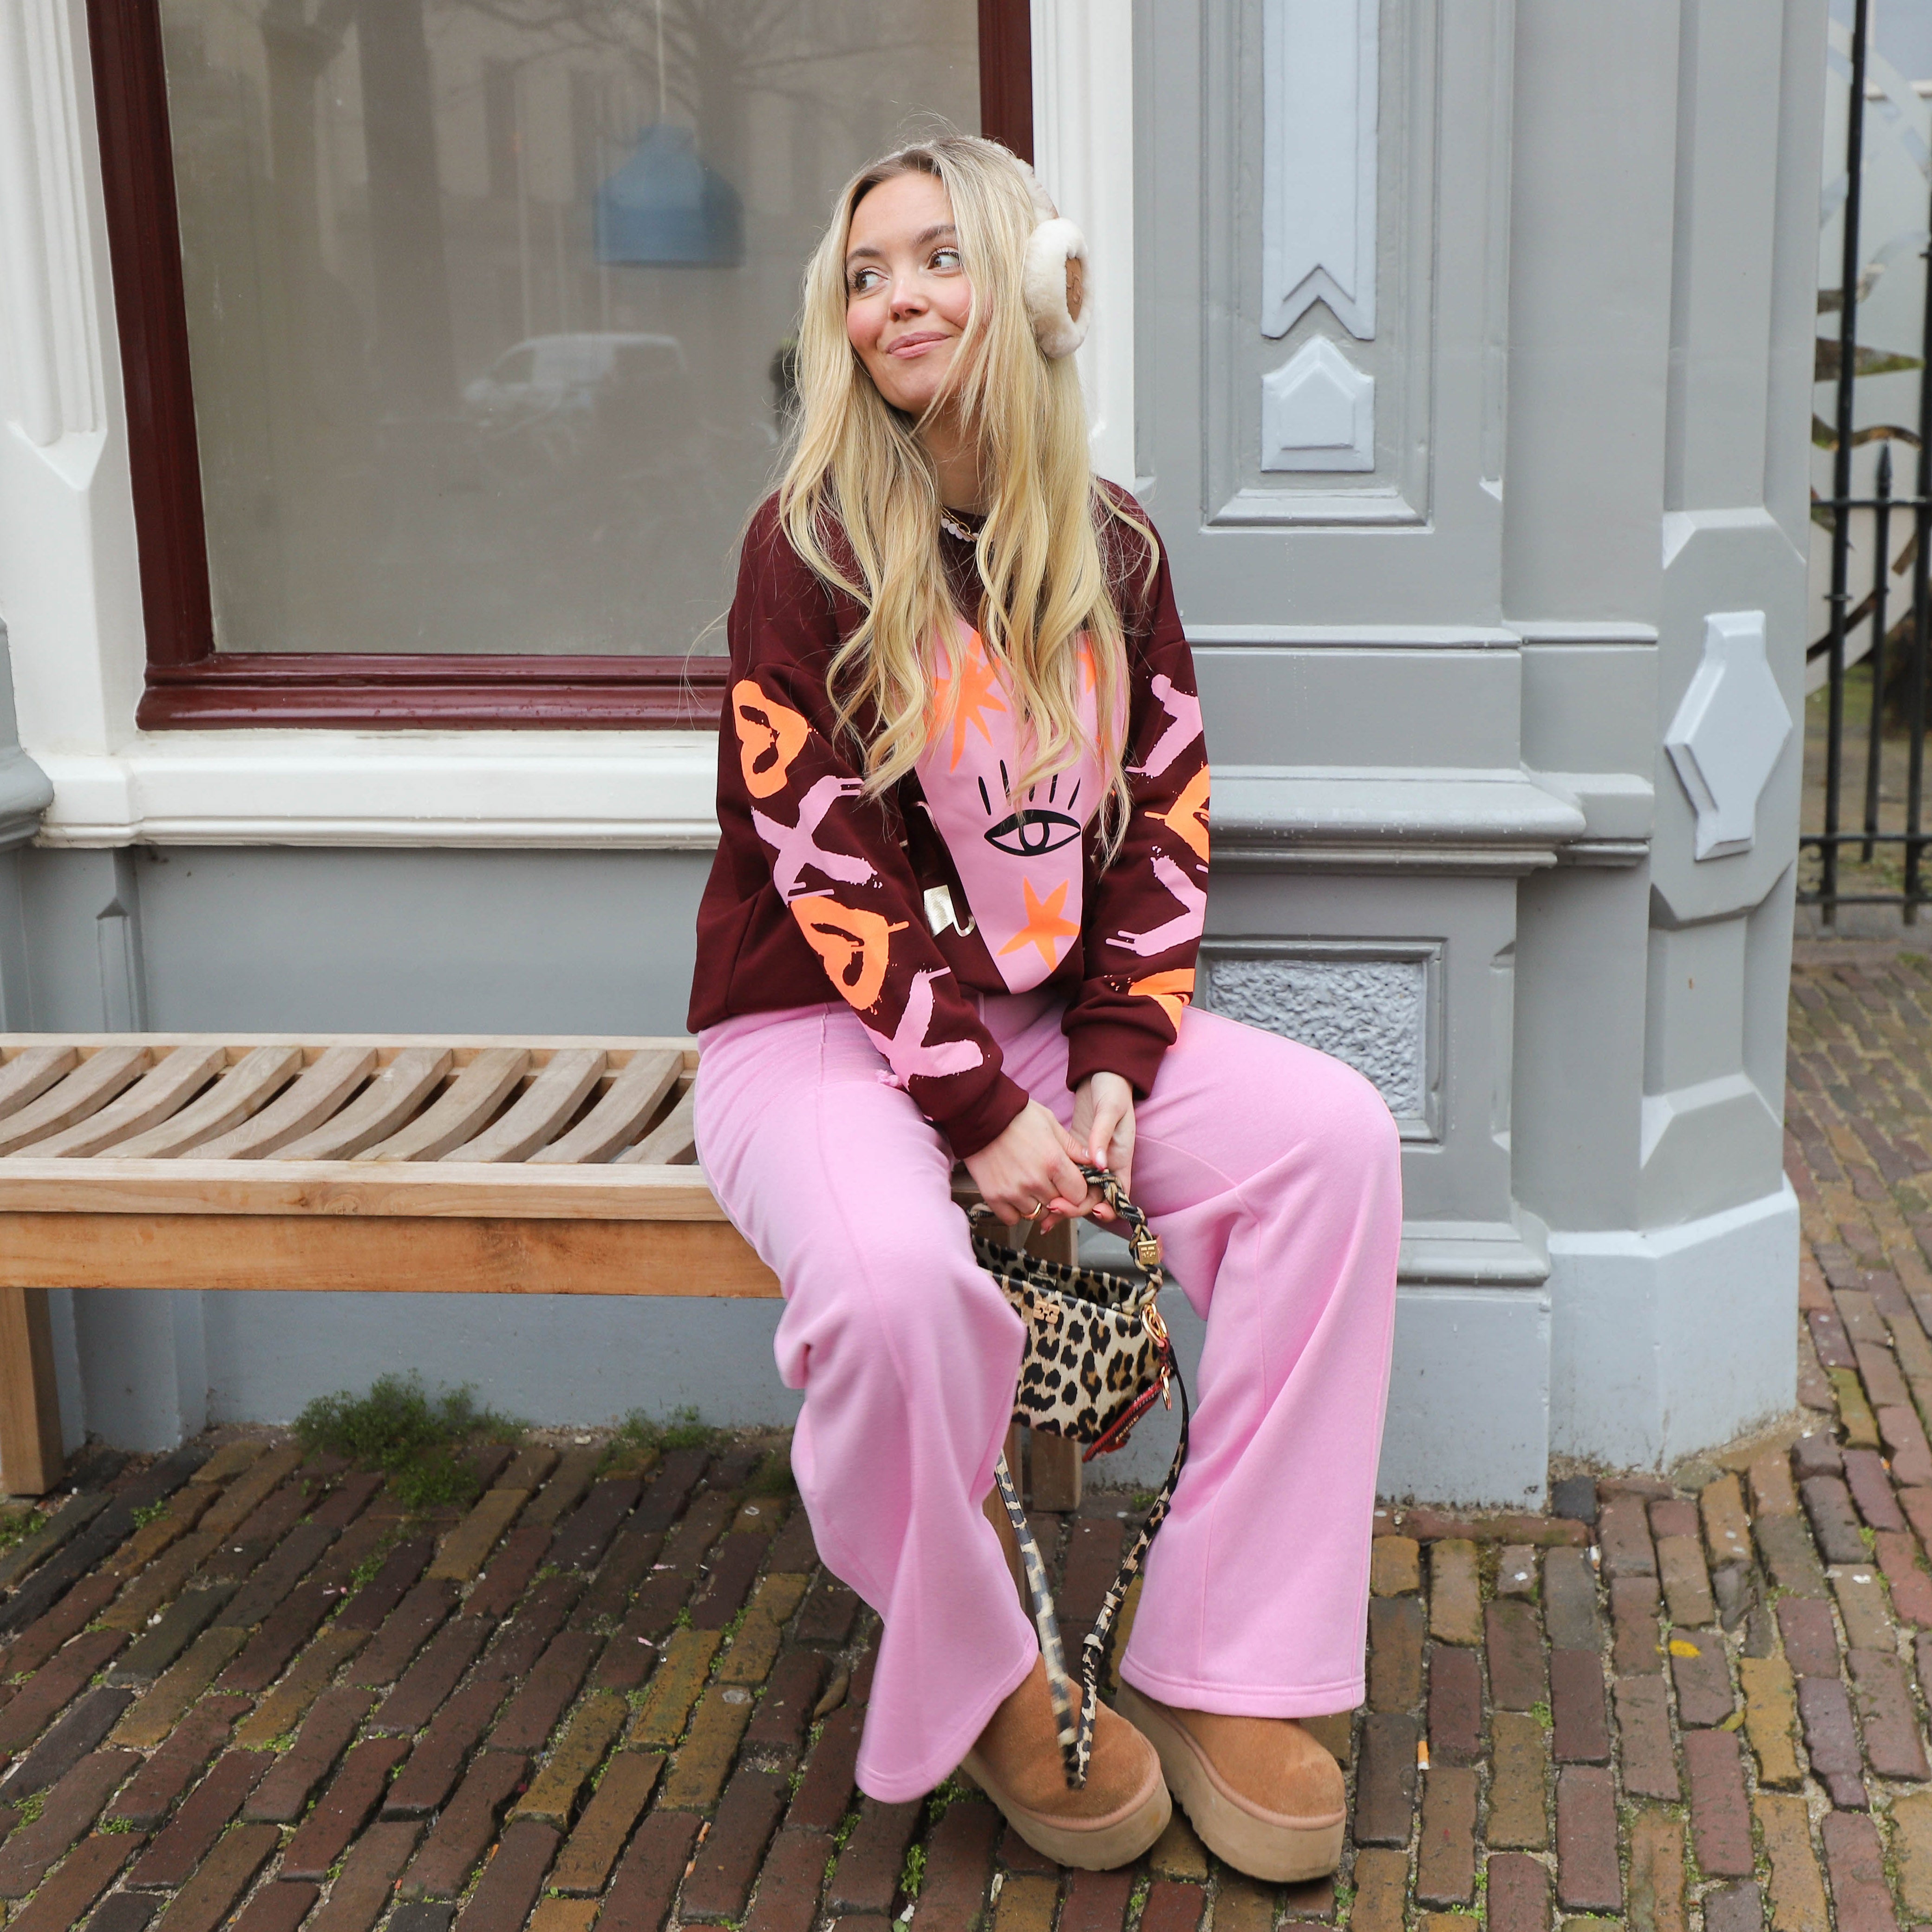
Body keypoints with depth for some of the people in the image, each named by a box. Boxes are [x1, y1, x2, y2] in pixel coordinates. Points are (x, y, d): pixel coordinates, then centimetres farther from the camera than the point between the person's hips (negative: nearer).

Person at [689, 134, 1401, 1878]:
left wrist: (1111, 1073, -10)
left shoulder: (1112, 552, 4)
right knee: (899, 1274, -36)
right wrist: (982, 1113, -20)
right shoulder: (810, 546, -10)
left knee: (1335, 1134, -18)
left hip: (1051, 1018, 5)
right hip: (820, 1028, -5)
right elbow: (829, 867, -15)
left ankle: (1218, 1666, -11)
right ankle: (979, 1682, -5)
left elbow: (1163, 830, 4)